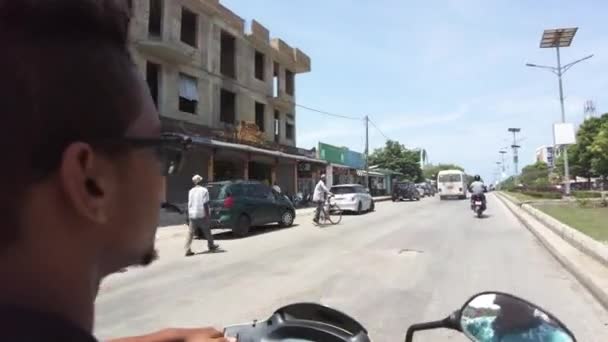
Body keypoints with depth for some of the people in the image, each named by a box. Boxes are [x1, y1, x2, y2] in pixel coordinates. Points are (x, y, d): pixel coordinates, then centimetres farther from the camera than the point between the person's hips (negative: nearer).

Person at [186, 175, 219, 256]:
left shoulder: (191, 191, 6)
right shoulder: (204, 190, -7)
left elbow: (189, 204, 9)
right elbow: (205, 204, -11)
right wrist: (207, 215, -7)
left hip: (192, 215, 3)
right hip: (202, 215, -3)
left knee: (190, 233, 2)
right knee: (207, 231, 14)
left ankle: (188, 250, -5)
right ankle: (211, 246, 28)